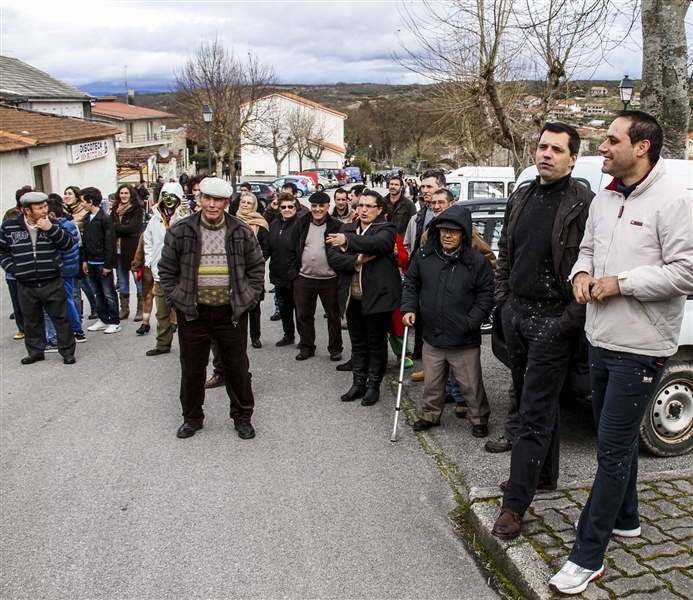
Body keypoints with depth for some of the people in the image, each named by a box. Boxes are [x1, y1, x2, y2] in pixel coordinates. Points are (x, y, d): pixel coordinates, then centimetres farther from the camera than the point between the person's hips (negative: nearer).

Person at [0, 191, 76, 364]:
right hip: (25, 285, 1)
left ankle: (67, 351, 16)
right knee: (32, 321, 14)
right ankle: (35, 351, 29)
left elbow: (69, 243, -6)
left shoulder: (52, 223, 0)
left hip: (52, 282, -1)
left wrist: (51, 229, -17)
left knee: (61, 318, 5)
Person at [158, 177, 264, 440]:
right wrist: (176, 299, -3)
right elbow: (167, 270, 4)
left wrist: (248, 298, -1)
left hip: (232, 312, 0)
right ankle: (192, 417, 29)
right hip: (192, 312, 0)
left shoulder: (242, 233, -1)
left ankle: (242, 416, 26)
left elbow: (256, 268, 7)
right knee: (192, 369, 11)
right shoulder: (180, 231, -3)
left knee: (237, 367, 9)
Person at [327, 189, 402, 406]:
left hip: (377, 296, -5)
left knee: (376, 343, 7)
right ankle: (358, 383, 27)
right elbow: (333, 257, -2)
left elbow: (376, 243, -28)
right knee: (357, 343, 15)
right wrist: (356, 260, -19)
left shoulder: (386, 229, -4)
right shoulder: (347, 228, 10)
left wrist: (347, 240, -38)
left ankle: (373, 386, 19)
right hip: (352, 297, 5)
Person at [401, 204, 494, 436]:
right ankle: (430, 415, 38)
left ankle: (479, 419, 29)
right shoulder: (424, 255, -1)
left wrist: (472, 321, -12)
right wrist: (409, 308, -1)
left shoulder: (477, 261, -10)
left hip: (465, 340, -3)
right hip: (432, 337, 3)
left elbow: (486, 295, -5)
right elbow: (410, 283, 11)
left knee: (471, 384, 9)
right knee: (432, 382, 18)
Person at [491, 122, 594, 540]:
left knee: (536, 413, -3)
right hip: (516, 313, 8)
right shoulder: (522, 199, 11)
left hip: (553, 321, -7)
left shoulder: (584, 204, -12)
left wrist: (571, 319, -18)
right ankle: (545, 474, 37)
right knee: (533, 401, 19)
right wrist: (502, 299, 12)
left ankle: (515, 504, 3)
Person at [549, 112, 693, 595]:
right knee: (616, 439, 21)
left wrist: (622, 282, -19)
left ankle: (587, 557, 5)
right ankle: (625, 518, 42)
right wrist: (582, 273, 1)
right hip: (602, 341, 8)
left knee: (613, 448, -4)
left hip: (641, 348, -8)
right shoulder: (604, 200, 11)